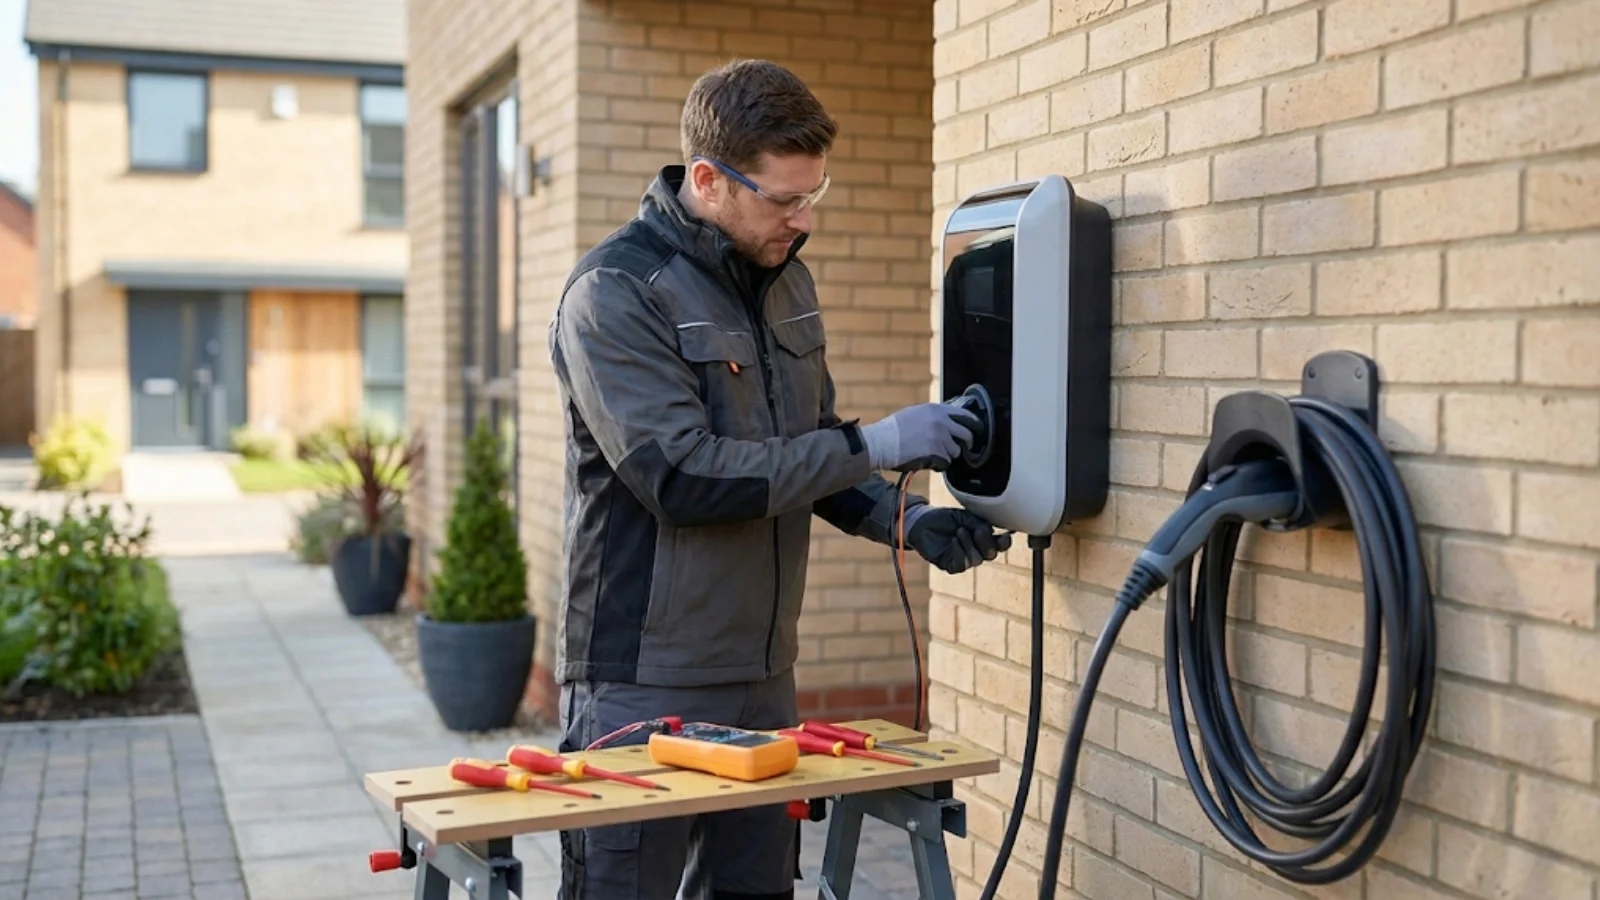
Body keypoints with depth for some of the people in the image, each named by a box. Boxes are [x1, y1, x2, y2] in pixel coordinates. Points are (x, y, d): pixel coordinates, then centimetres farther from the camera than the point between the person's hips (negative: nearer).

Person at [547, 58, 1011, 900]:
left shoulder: (786, 278, 9)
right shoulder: (616, 293, -15)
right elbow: (685, 475, -24)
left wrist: (904, 519, -1)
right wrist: (871, 444, -20)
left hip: (763, 675, 7)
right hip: (644, 685, -7)